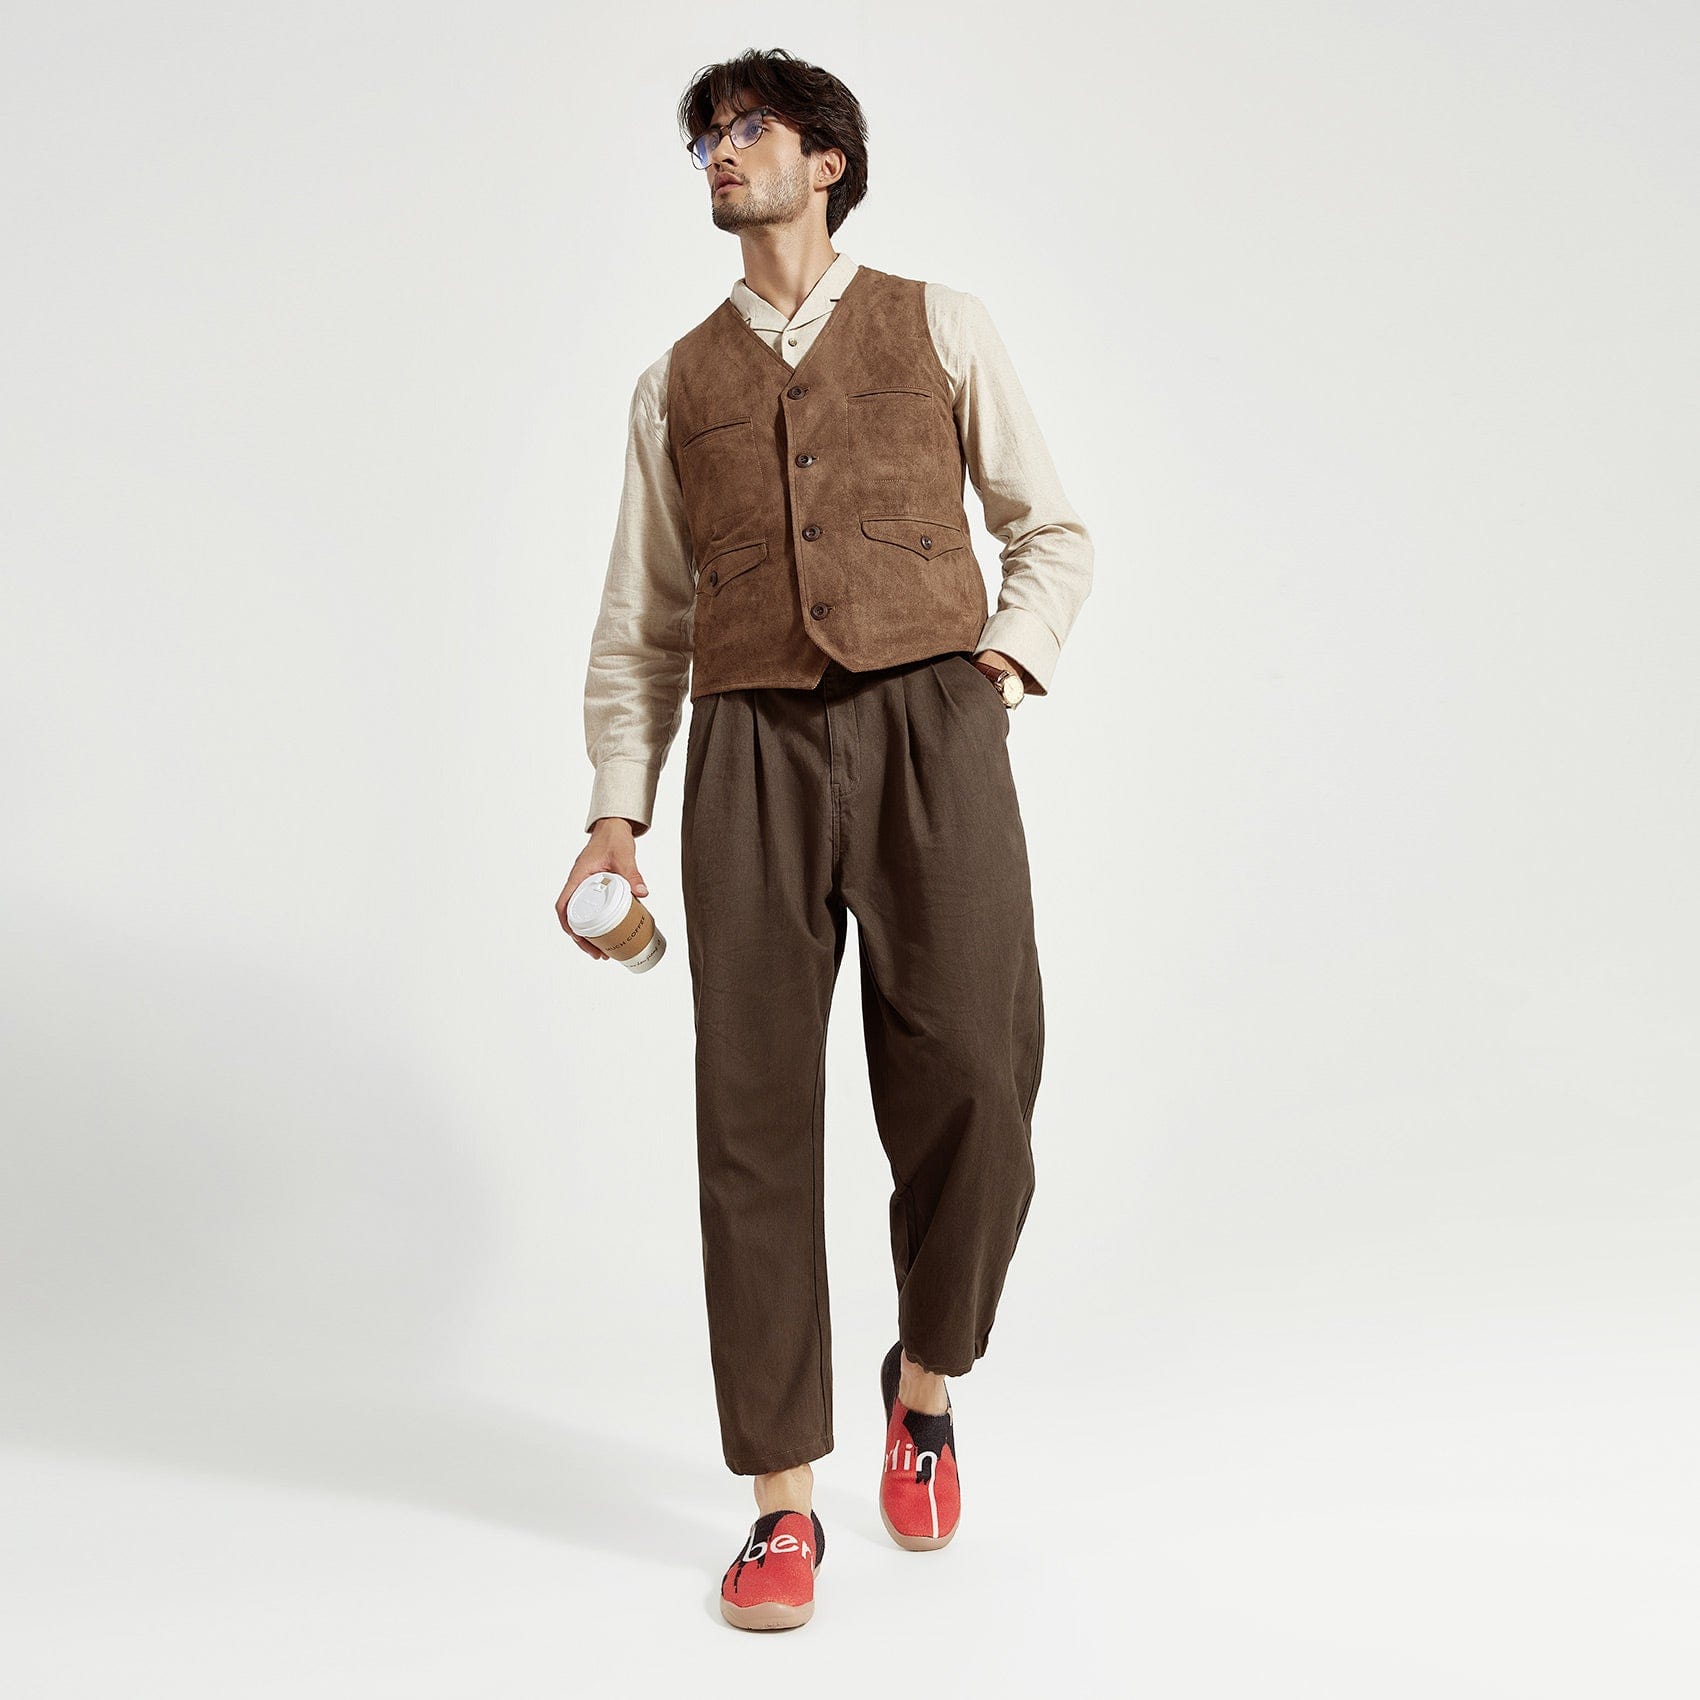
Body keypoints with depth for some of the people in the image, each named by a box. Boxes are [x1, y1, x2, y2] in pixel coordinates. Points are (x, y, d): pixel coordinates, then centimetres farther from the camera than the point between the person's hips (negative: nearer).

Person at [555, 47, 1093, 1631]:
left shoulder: (939, 327, 15)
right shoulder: (676, 384, 20)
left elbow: (1053, 533, 17)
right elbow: (639, 626, 18)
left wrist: (1008, 656, -3)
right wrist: (616, 811, 7)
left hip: (933, 730, -1)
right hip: (755, 749, 2)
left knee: (971, 1086, -14)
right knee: (754, 1114, -4)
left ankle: (928, 1371, 18)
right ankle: (783, 1503, 9)